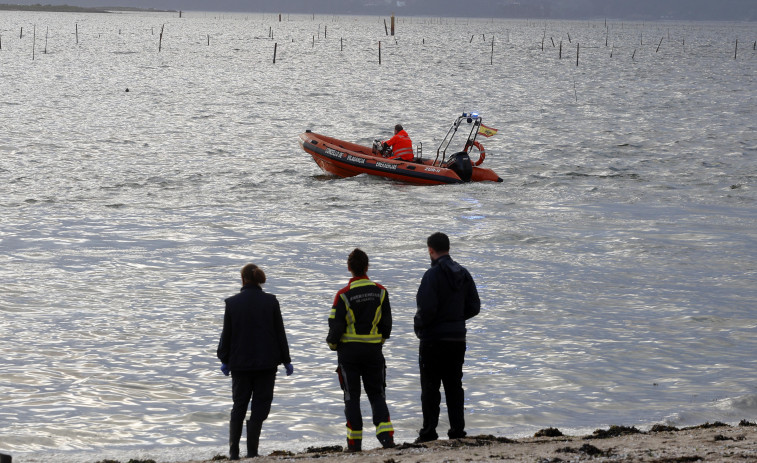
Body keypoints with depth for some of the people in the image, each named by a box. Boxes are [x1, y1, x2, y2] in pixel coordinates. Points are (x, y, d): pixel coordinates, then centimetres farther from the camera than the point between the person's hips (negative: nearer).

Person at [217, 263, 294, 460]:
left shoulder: (232, 303, -3)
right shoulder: (271, 301, -4)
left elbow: (226, 334, 2)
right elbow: (280, 333, -1)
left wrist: (224, 359, 14)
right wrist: (286, 360, 7)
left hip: (240, 362, 1)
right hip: (266, 362, -1)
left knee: (239, 406, 13)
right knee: (260, 405, 4)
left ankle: (233, 451, 10)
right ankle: (251, 451, -4)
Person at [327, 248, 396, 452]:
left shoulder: (343, 295, -12)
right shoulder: (380, 292, -1)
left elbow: (336, 326, -11)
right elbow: (387, 323, 5)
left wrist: (333, 344, 9)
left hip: (349, 351, -2)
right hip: (373, 351, 2)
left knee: (352, 396, 6)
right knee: (377, 394, 10)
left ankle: (354, 441, 5)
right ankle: (386, 433, -7)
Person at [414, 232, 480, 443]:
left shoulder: (433, 275, -15)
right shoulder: (463, 273, 7)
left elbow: (427, 308, -21)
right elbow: (474, 307, 9)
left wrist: (418, 325, -3)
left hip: (434, 339, -6)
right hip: (458, 338, 6)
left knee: (430, 387, -1)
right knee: (454, 385, 12)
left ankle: (429, 432, -2)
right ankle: (457, 429, 10)